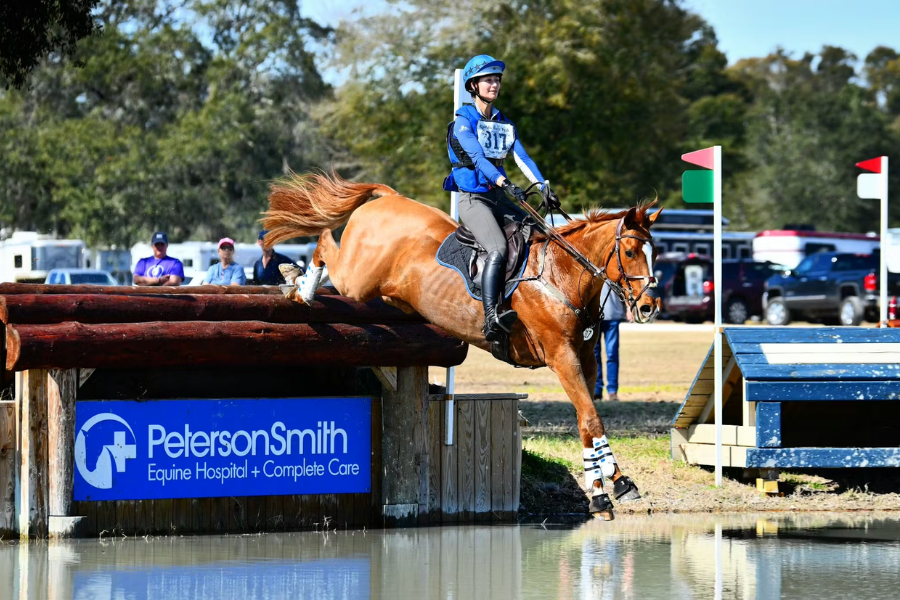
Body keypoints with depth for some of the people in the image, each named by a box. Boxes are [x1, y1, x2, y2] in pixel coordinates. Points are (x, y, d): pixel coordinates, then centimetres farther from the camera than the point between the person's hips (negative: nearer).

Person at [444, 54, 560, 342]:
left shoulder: (504, 123, 16)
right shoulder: (463, 121, -5)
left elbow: (522, 158, 6)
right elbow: (477, 157, -20)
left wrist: (544, 188, -10)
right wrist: (506, 184, -35)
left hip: (499, 199, 8)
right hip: (473, 199, -8)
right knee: (498, 249, -30)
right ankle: (491, 320, -39)